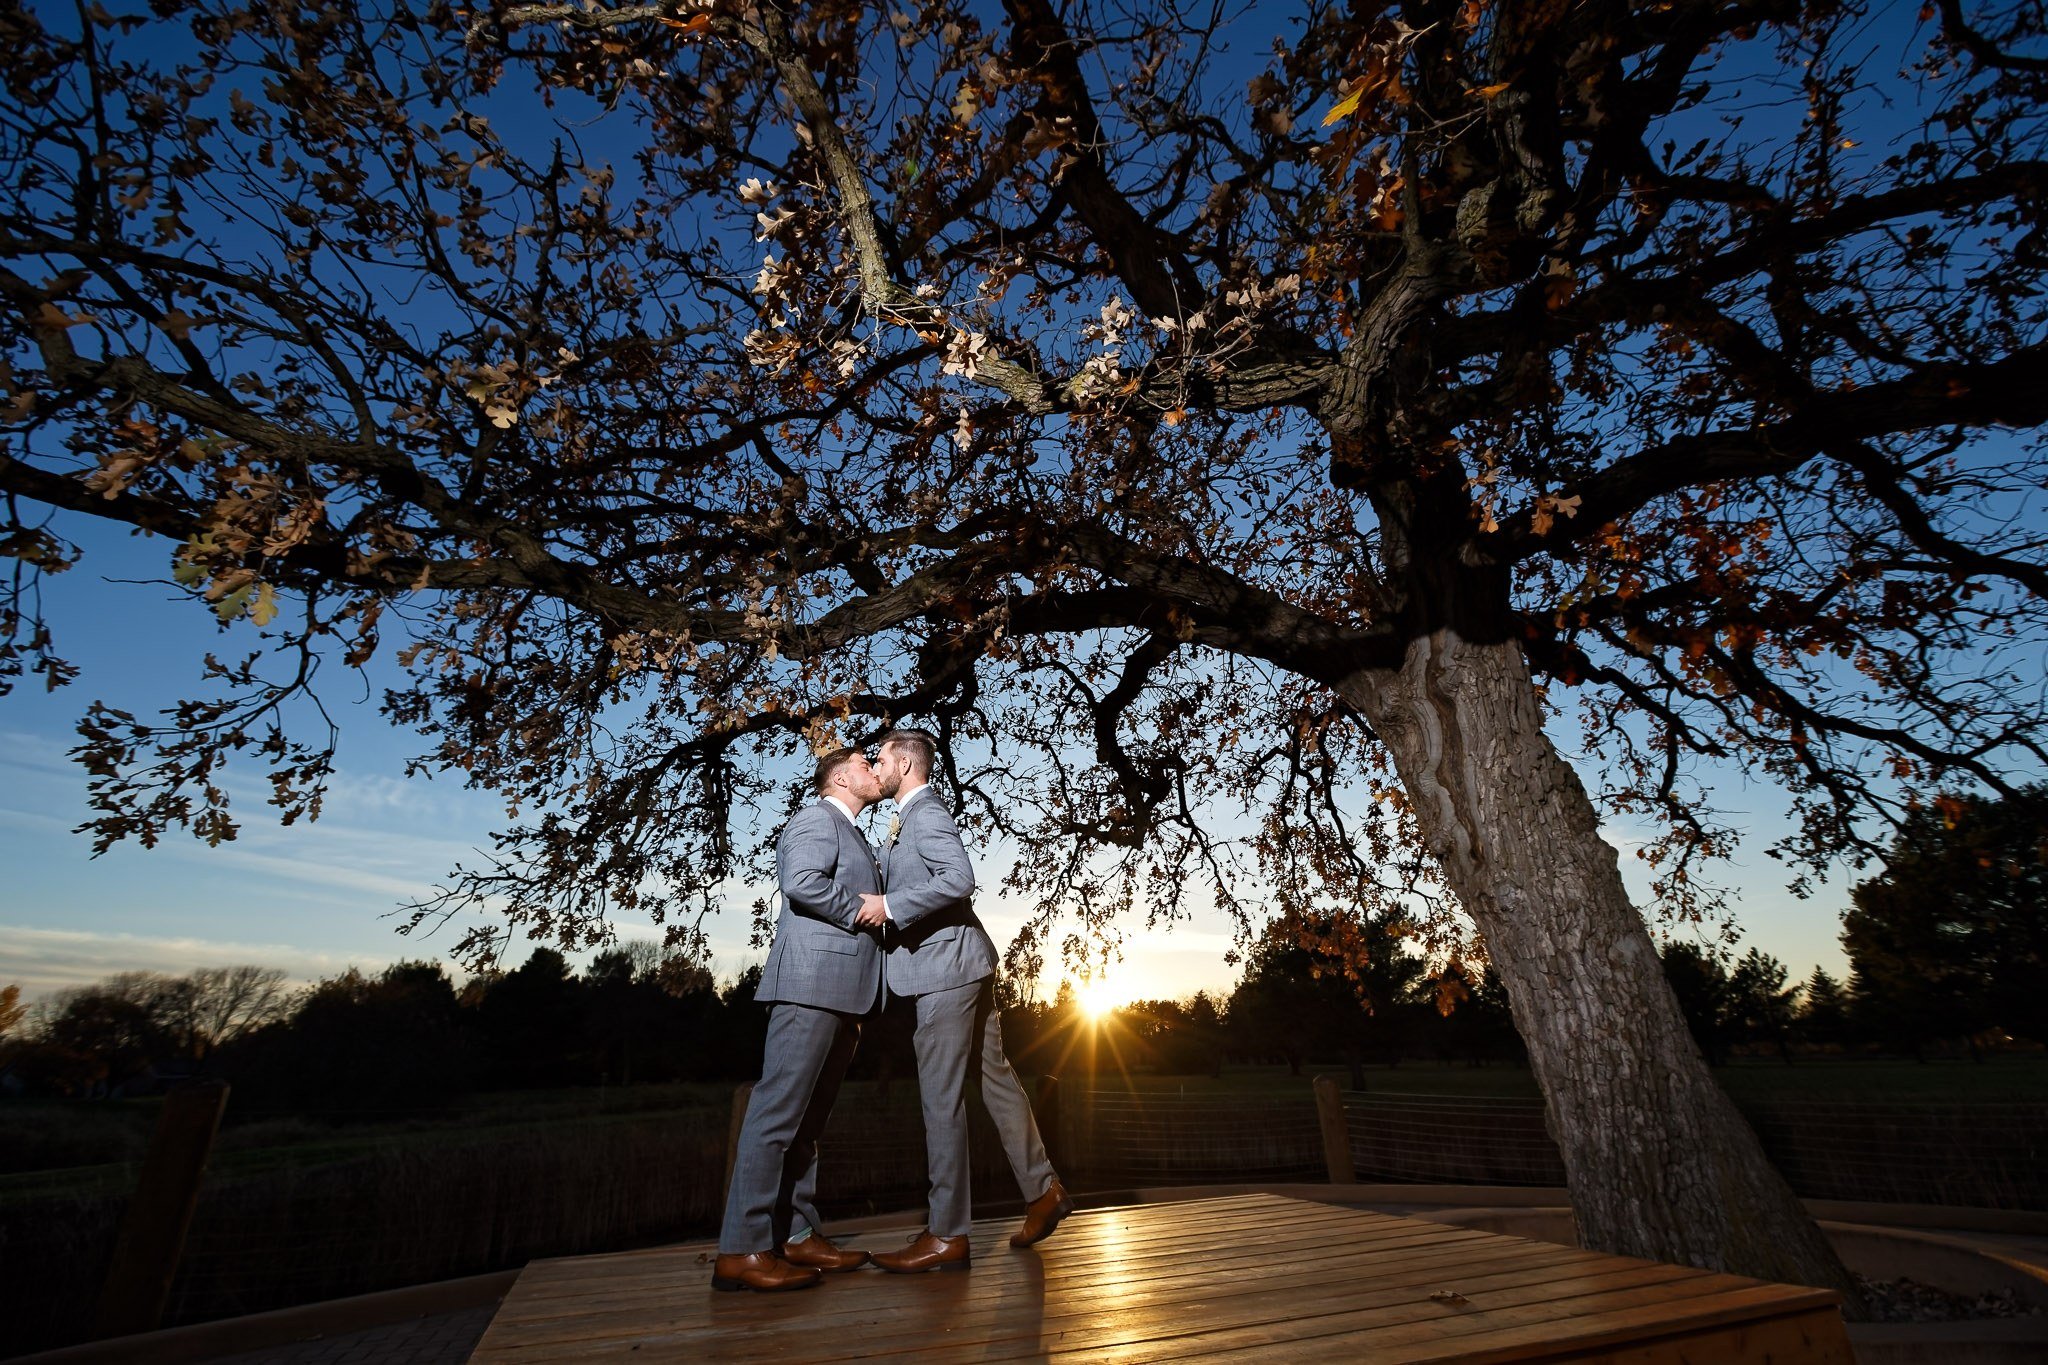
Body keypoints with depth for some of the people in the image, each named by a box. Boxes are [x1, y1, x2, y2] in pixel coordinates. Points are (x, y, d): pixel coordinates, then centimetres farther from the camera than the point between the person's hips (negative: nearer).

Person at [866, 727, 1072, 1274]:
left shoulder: (925, 814, -14)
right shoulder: (911, 817, 17)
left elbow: (959, 878, -28)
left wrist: (890, 906, -24)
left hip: (948, 966, -10)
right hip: (960, 966, 10)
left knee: (941, 1099, -3)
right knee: (993, 1077, 16)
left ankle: (947, 1235, 8)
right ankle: (1043, 1189, 28)